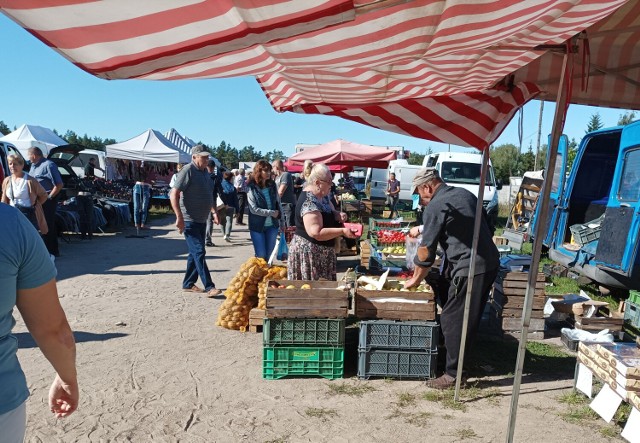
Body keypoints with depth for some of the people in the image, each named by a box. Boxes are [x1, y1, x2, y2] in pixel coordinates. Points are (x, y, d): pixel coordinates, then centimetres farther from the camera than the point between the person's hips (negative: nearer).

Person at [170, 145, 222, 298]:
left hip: (202, 220, 9)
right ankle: (209, 287, -9)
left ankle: (188, 284, 24)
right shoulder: (188, 171, -13)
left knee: (195, 253, 14)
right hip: (189, 220, -9)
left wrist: (214, 212, 17)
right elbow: (174, 195, -18)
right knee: (199, 252, -10)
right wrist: (179, 217, -24)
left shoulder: (205, 172, 13)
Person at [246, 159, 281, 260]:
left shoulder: (272, 185, 1)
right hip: (257, 226, -4)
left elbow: (277, 203, 8)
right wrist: (272, 213, -13)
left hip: (272, 226, 4)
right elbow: (254, 209, -15)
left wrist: (281, 221, 6)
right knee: (261, 256, 2)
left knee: (269, 255, 11)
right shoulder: (252, 187, -11)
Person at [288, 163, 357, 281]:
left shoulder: (322, 196, 5)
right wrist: (343, 231, -28)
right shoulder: (309, 202, -25)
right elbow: (316, 233, -31)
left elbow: (329, 213, 21)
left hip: (322, 251, 10)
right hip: (309, 252, -10)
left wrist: (338, 215, -2)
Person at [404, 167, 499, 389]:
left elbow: (426, 248, -7)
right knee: (469, 318, 19)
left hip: (469, 269, -9)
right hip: (490, 262, 9)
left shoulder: (435, 207, -10)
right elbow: (486, 228, 21)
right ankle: (460, 359, 31)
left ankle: (453, 374, 7)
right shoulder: (465, 194, 16)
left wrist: (416, 279, 6)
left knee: (453, 321, 0)